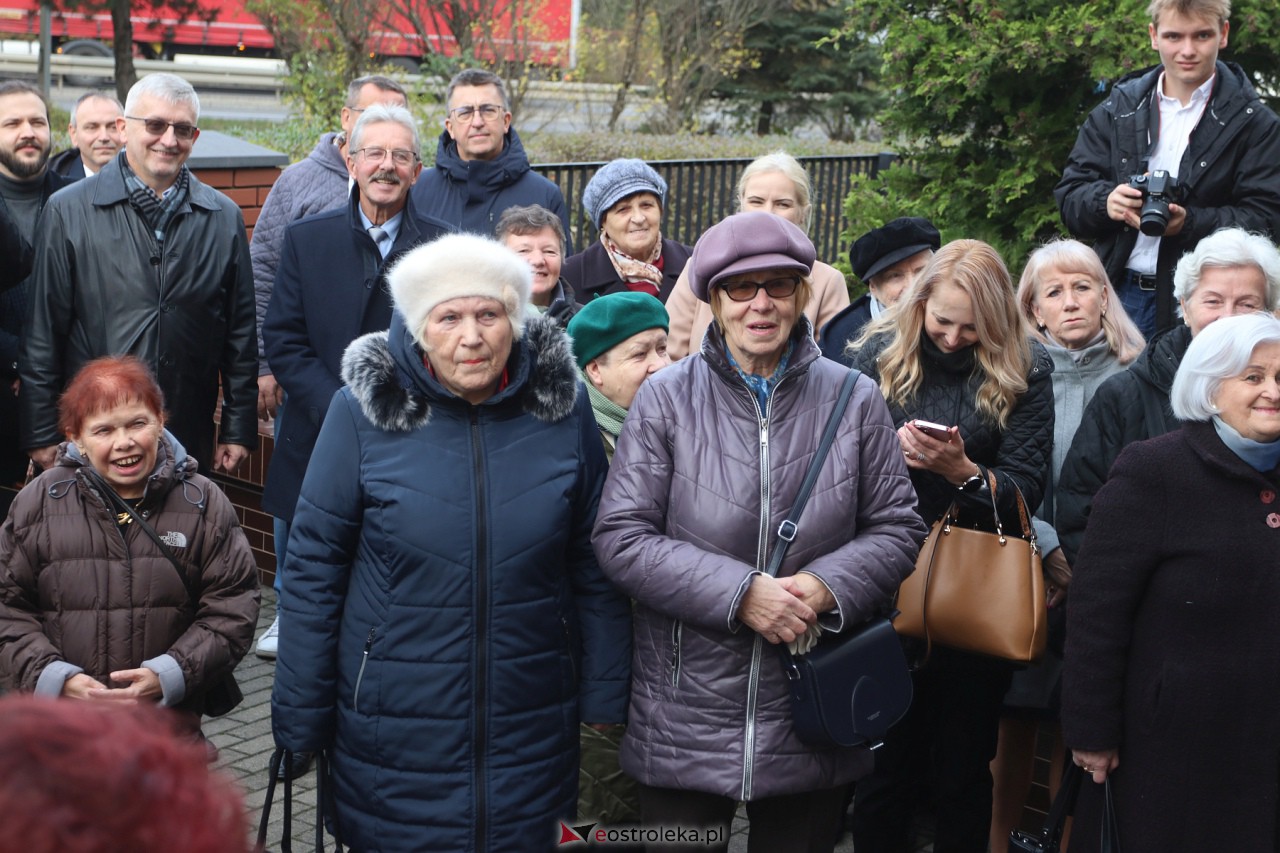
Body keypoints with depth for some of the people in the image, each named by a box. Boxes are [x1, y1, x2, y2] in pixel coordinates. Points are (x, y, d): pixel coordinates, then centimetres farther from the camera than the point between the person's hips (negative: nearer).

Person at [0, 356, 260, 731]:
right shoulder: (38, 504, -1)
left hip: (171, 718, 0)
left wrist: (169, 676, -16)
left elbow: (231, 611, -3)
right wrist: (54, 677, -12)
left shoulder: (204, 504, -3)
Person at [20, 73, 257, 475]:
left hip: (190, 440, 2)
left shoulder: (223, 218, 6)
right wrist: (42, 436, -2)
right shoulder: (68, 211, 0)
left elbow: (240, 333, 8)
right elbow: (42, 333, -1)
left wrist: (239, 431, 6)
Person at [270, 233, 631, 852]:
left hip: (531, 726, 2)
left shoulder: (563, 409, -5)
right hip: (394, 732, -1)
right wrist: (300, 719, -3)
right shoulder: (363, 411, -10)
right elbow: (314, 568, -5)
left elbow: (593, 566, 3)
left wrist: (605, 697, 4)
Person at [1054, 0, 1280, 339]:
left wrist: (1188, 224, -22)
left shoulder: (1252, 122, 1)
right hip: (1118, 295, 3)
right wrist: (1106, 201, -17)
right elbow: (1069, 197, 6)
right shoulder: (1117, 109, 10)